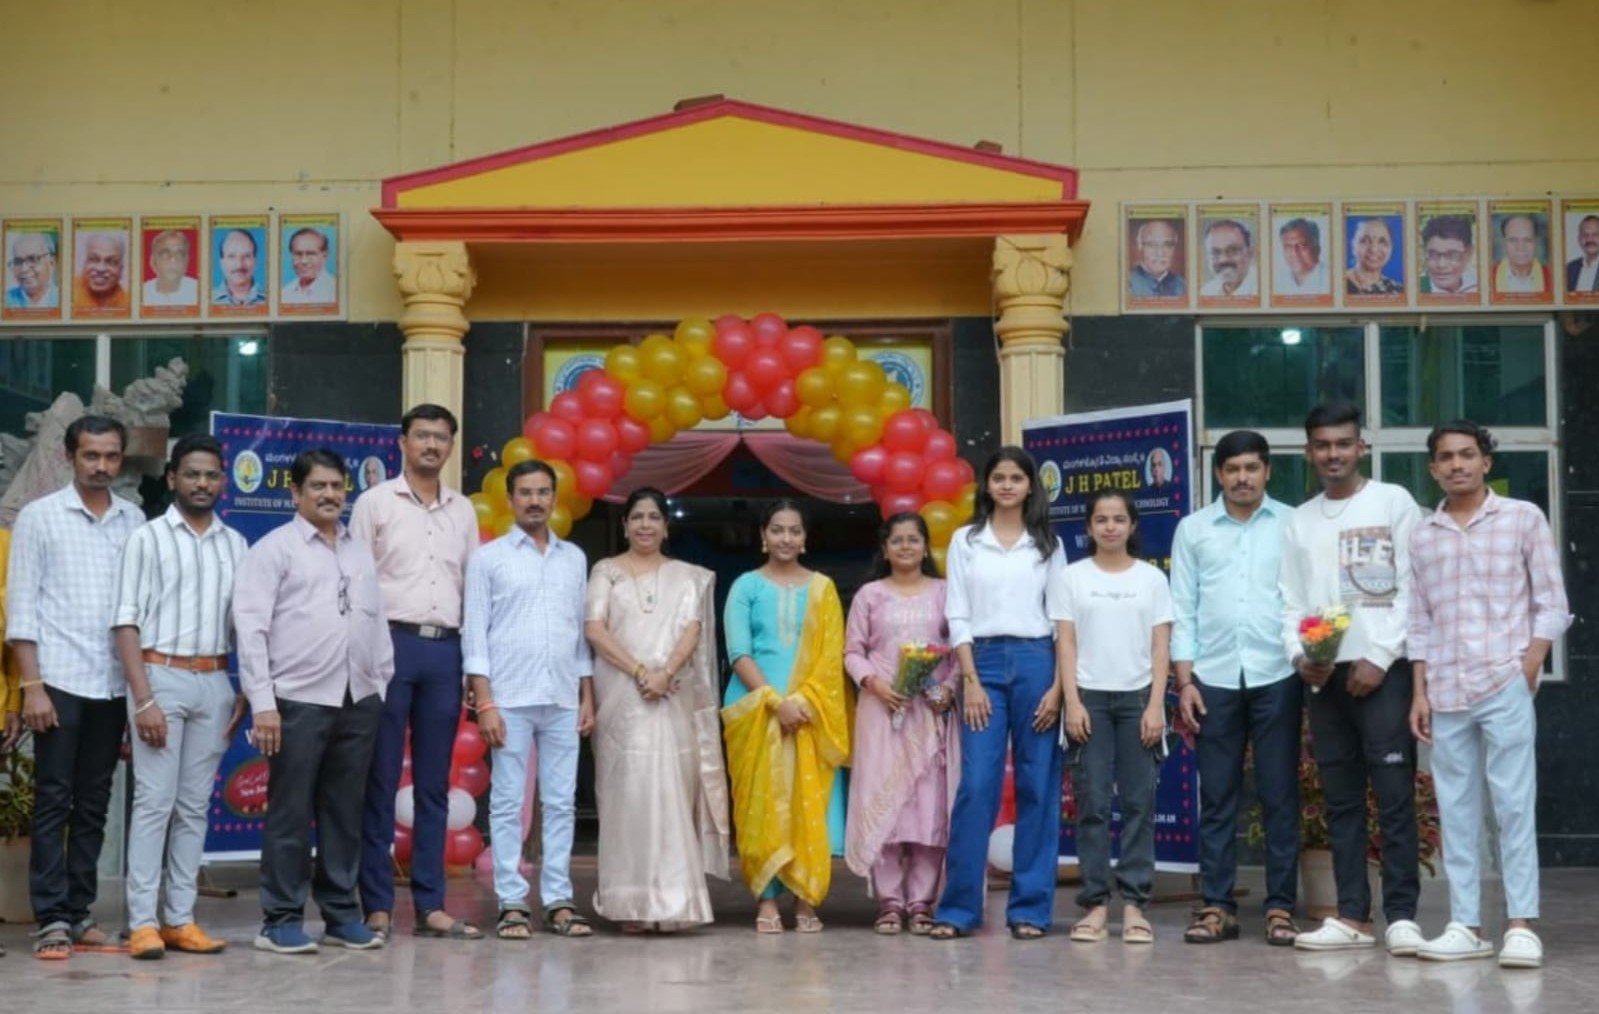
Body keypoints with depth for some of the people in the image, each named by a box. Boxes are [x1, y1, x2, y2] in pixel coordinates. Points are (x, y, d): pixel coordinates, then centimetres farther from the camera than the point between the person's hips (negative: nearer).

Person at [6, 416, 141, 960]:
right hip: (59, 681, -3)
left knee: (93, 804, 8)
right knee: (53, 801, -1)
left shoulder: (134, 520, 9)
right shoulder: (39, 516, 0)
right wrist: (32, 685, -10)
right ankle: (51, 919, 3)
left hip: (113, 684, 3)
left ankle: (77, 911, 16)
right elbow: (21, 606, -3)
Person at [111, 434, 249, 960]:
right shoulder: (148, 538, -2)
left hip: (214, 682, 4)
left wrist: (245, 692, 4)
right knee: (154, 802, -6)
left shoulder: (235, 545, 11)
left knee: (194, 805, 6)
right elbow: (126, 622, -6)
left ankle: (180, 918, 11)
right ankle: (143, 922, -4)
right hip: (162, 676, -4)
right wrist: (144, 699, -14)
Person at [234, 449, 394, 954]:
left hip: (359, 702, 5)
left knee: (345, 813, 11)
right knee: (290, 814, 0)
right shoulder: (274, 549, -2)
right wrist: (262, 703, -13)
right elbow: (251, 628, -7)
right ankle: (281, 920, 8)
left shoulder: (360, 552, 16)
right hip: (299, 702, -5)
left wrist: (383, 686, 10)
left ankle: (342, 914, 20)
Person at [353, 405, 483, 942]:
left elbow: (472, 587, 15)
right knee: (381, 781, -1)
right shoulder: (375, 502, 2)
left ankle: (431, 905, 11)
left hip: (445, 649, 4)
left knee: (434, 784, 7)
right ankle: (377, 905, 4)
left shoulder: (463, 511, 14)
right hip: (391, 642, -4)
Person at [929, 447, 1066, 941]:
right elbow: (957, 616, 4)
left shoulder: (1048, 544, 9)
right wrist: (971, 681, -5)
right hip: (983, 663, -1)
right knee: (976, 785, -6)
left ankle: (1030, 907, 8)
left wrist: (1058, 686, -4)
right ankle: (959, 907, 1)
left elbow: (1061, 617, 5)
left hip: (1035, 663, 1)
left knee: (1038, 787, 1)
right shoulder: (965, 541, 8)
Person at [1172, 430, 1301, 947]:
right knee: (1216, 797, 4)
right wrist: (1184, 680, 1)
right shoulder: (1193, 529, 9)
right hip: (1215, 678, 1)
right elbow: (1182, 610, 7)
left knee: (1280, 795, 2)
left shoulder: (1292, 525, 6)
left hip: (1276, 676, -1)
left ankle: (1280, 906, 8)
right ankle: (1216, 906, 10)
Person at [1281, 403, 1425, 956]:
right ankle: (1352, 916, 9)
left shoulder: (1394, 503, 2)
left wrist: (1379, 658, -11)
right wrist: (1299, 655, -5)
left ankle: (1401, 916, -3)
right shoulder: (1299, 520, 15)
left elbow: (1412, 591, -4)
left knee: (1394, 795, -6)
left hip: (1384, 670, -4)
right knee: (1341, 799, 6)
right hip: (1326, 676, 5)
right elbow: (1291, 602, 13)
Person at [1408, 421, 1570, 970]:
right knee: (1456, 812, 5)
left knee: (1514, 806, -5)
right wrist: (1420, 692, 8)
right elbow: (1420, 623, 13)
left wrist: (1528, 668, -8)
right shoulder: (1422, 536, 11)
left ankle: (1522, 925, -2)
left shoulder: (1523, 518, 3)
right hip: (1446, 693, 4)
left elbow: (1552, 605, 2)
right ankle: (1466, 925, 9)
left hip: (1505, 685, -3)